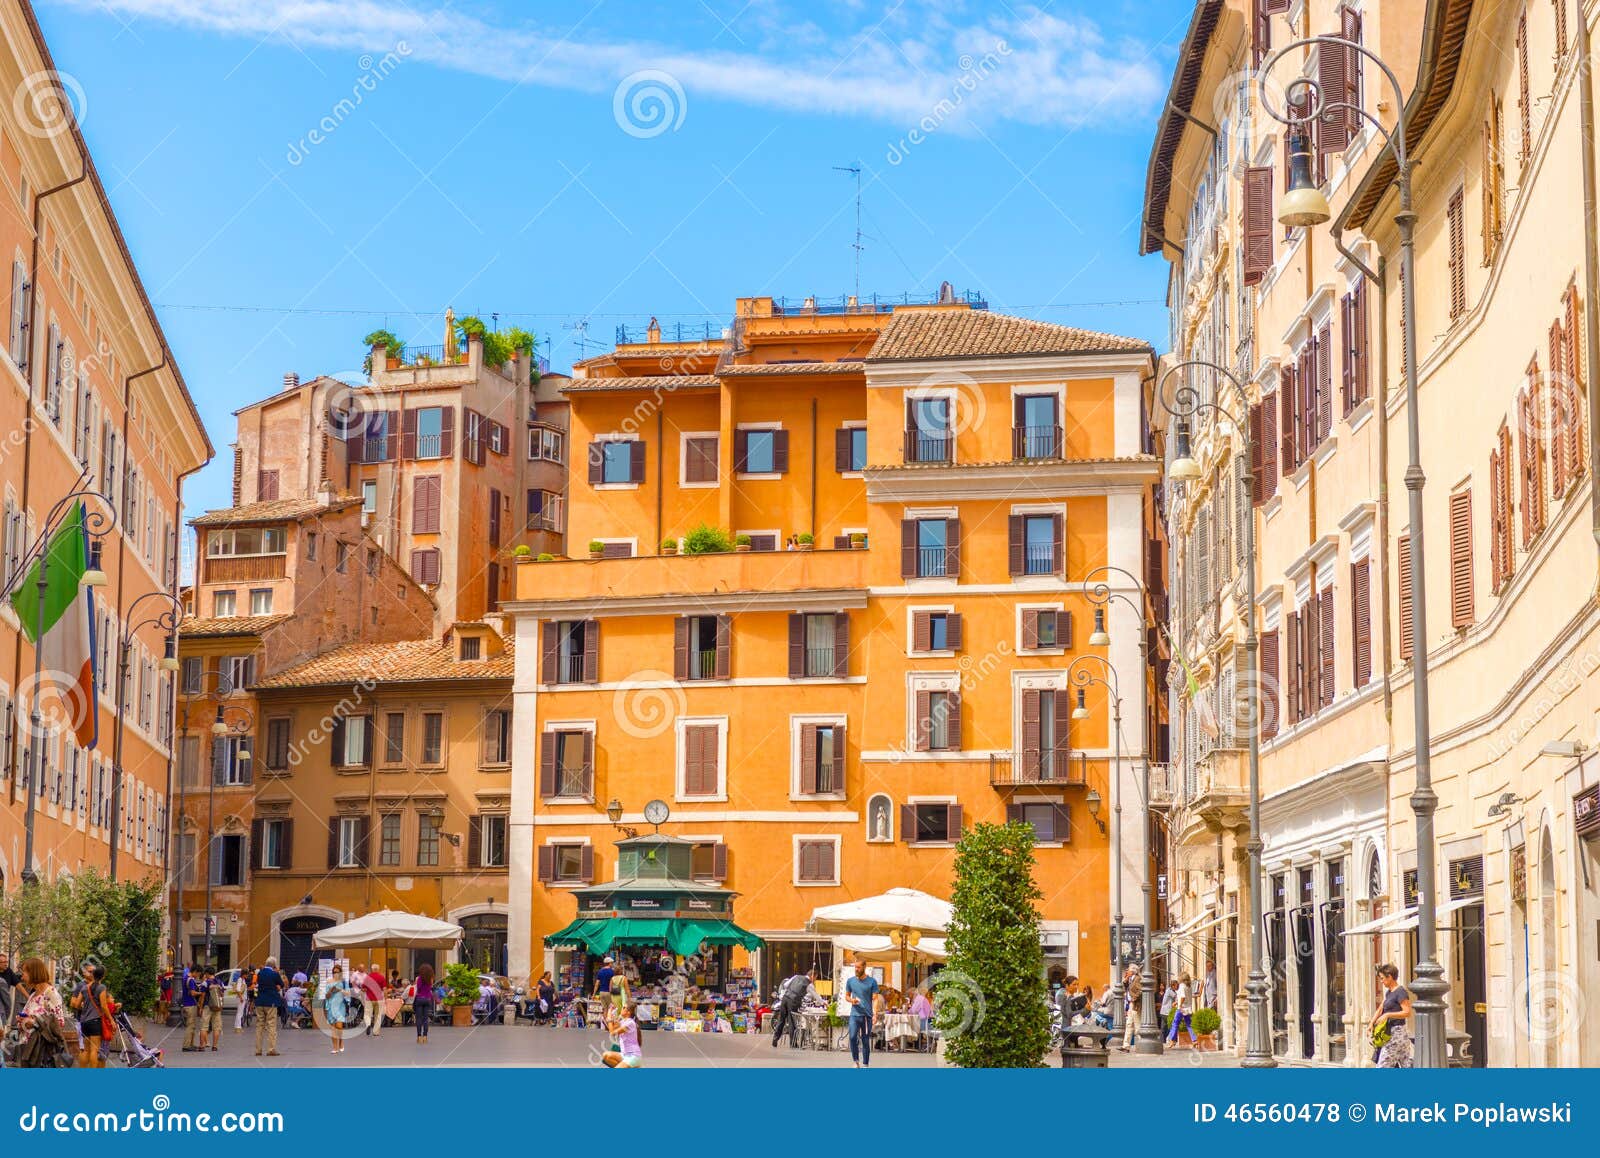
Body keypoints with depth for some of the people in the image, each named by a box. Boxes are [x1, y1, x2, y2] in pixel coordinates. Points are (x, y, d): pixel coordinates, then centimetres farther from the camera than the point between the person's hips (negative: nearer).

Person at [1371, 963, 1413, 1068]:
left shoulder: (1401, 992, -14)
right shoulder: (1389, 992, 14)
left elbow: (1407, 1012, -21)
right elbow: (1380, 1009, 16)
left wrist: (1387, 1015, -24)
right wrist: (1372, 1023, 3)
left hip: (1397, 1033, -9)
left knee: (1383, 1065, -7)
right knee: (1405, 1065, 8)